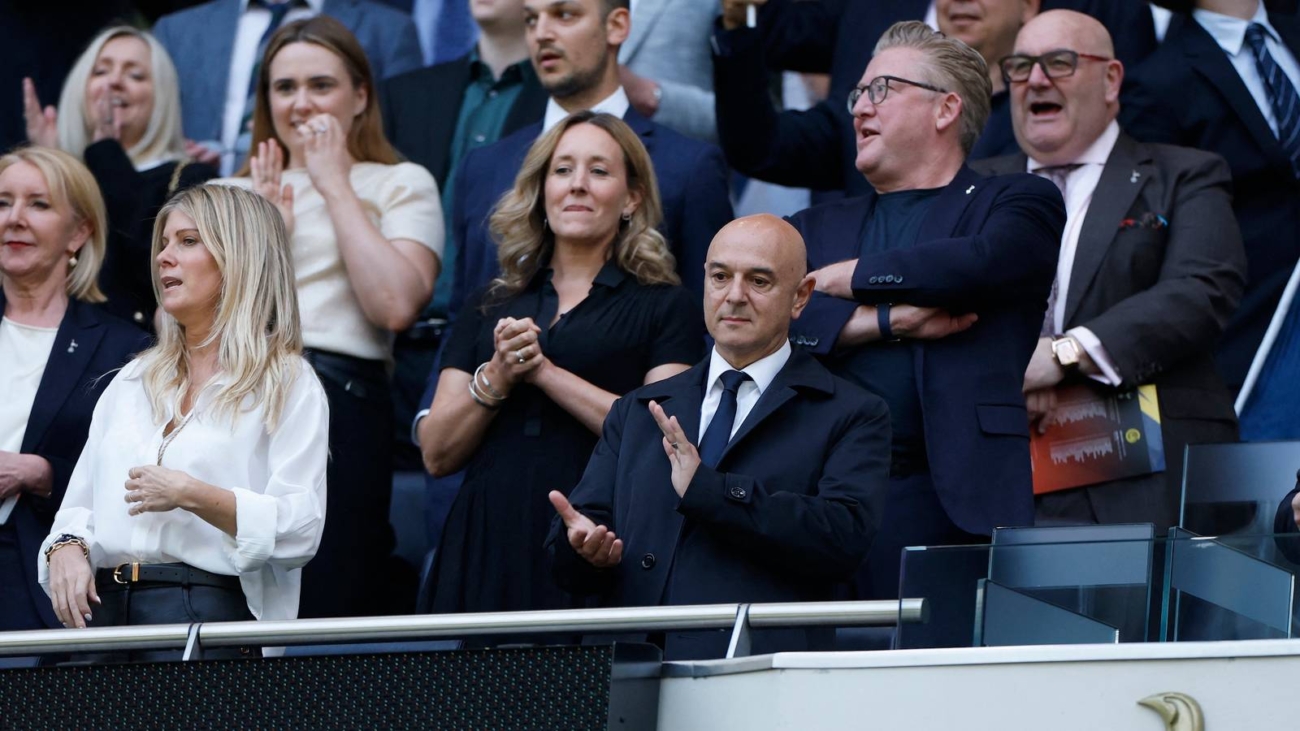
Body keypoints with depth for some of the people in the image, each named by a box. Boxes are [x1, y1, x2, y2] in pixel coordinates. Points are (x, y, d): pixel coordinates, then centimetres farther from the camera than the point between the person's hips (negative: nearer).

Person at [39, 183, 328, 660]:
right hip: (103, 608, 5)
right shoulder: (133, 382, 23)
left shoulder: (288, 385, 4)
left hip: (209, 614, -5)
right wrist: (66, 548, -2)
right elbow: (79, 505, 20)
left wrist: (192, 495, -15)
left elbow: (300, 530, -7)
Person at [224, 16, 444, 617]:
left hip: (338, 407, -3)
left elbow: (394, 306, -8)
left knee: (324, 611, -7)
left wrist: (335, 186, -1)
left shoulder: (400, 185, 11)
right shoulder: (235, 195, 21)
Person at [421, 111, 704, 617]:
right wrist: (495, 378, -5)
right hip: (491, 547, 3)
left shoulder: (664, 308, 7)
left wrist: (545, 372, -8)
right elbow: (437, 453, 12)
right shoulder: (489, 308, 18)